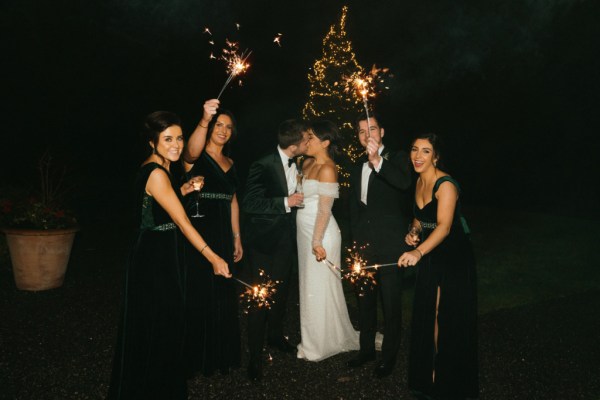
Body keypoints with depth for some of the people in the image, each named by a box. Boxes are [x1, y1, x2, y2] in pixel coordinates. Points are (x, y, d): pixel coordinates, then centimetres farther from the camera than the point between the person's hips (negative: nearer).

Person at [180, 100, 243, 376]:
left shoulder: (229, 163, 13)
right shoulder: (196, 157, -6)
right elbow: (192, 151, -32)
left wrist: (237, 237, 13)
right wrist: (204, 120, -49)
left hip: (222, 236, 7)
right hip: (197, 234, -7)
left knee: (222, 295, 15)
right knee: (198, 295, 0)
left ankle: (220, 354, 32)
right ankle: (195, 357, 17)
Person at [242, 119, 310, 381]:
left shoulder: (295, 164, -1)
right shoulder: (263, 166, -21)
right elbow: (249, 204, -24)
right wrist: (286, 202, -26)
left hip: (287, 239, 7)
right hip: (264, 240, -7)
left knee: (281, 291, 21)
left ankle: (275, 335, 43)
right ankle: (255, 355, 15)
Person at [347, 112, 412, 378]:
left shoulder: (397, 158, -4)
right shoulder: (357, 169, 15)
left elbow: (404, 182, -27)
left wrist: (378, 161, -39)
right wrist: (355, 242, 15)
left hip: (389, 246, -6)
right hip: (363, 246, 6)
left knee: (391, 304, 3)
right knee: (365, 300, 16)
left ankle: (389, 356, 18)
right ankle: (366, 349, 31)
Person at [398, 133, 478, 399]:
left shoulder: (445, 185, -21)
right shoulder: (419, 182, 4)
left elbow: (444, 225, -34)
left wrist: (418, 252, -48)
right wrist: (413, 232, -4)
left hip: (454, 259, -7)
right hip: (430, 257, 7)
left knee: (447, 321, 2)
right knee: (426, 318, 11)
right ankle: (428, 378, 28)